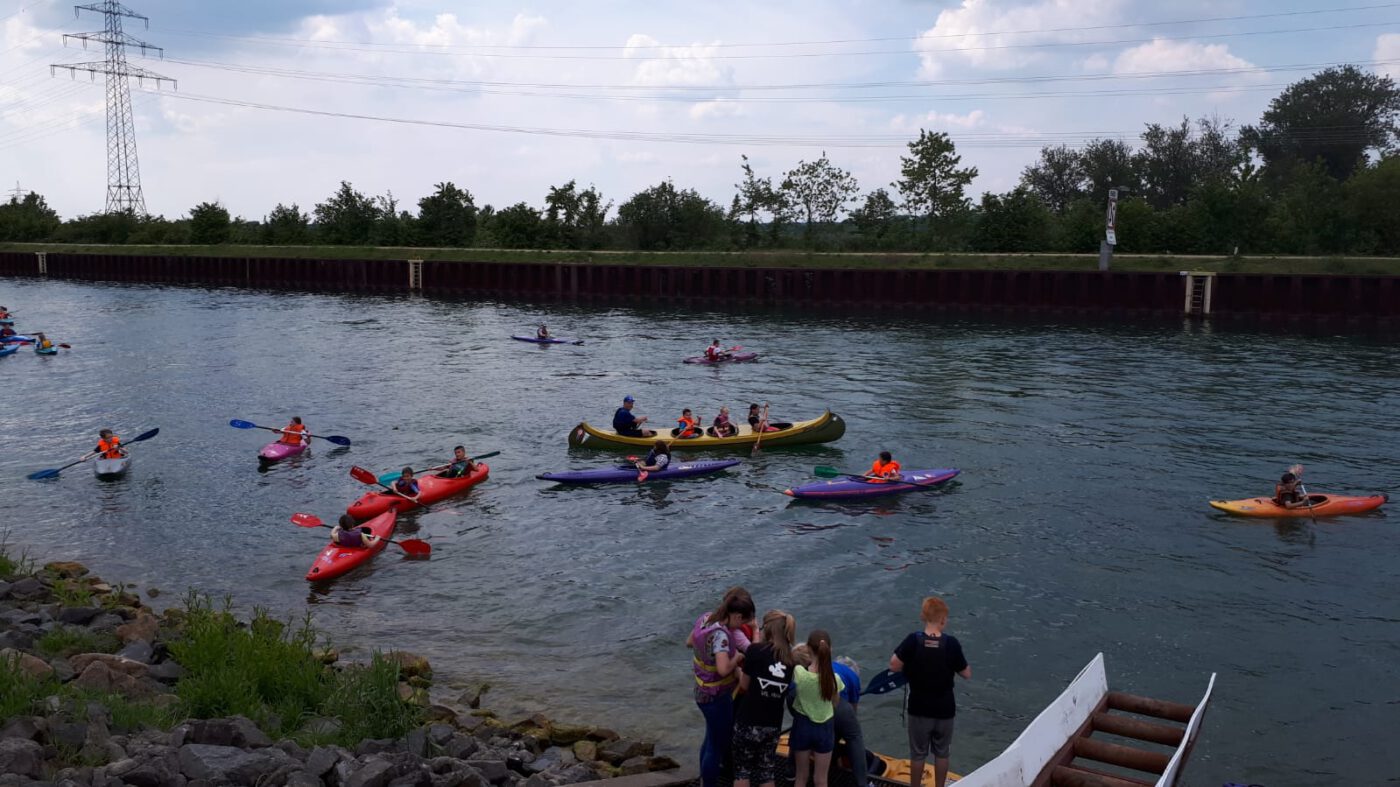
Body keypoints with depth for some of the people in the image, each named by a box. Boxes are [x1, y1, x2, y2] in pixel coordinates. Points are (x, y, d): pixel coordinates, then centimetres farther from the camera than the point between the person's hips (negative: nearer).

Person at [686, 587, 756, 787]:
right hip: (716, 697, -10)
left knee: (712, 738, 28)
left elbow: (689, 642, 11)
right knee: (717, 744, 8)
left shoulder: (705, 618, -5)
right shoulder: (720, 634, -31)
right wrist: (736, 658, -21)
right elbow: (723, 669, -38)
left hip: (703, 691, 10)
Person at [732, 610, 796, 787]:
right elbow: (785, 690, 8)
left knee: (742, 770, 11)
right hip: (773, 724, 4)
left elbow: (744, 685, -3)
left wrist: (738, 670, 17)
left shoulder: (756, 650, -12)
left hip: (749, 722, -3)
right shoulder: (790, 658, 1)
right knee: (767, 773, 15)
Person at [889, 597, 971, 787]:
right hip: (944, 709, 0)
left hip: (919, 709, 0)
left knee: (918, 753, 17)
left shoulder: (913, 641, -19)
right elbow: (967, 675, -8)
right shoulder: (951, 644, -17)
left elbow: (893, 666, -16)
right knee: (941, 752, 20)